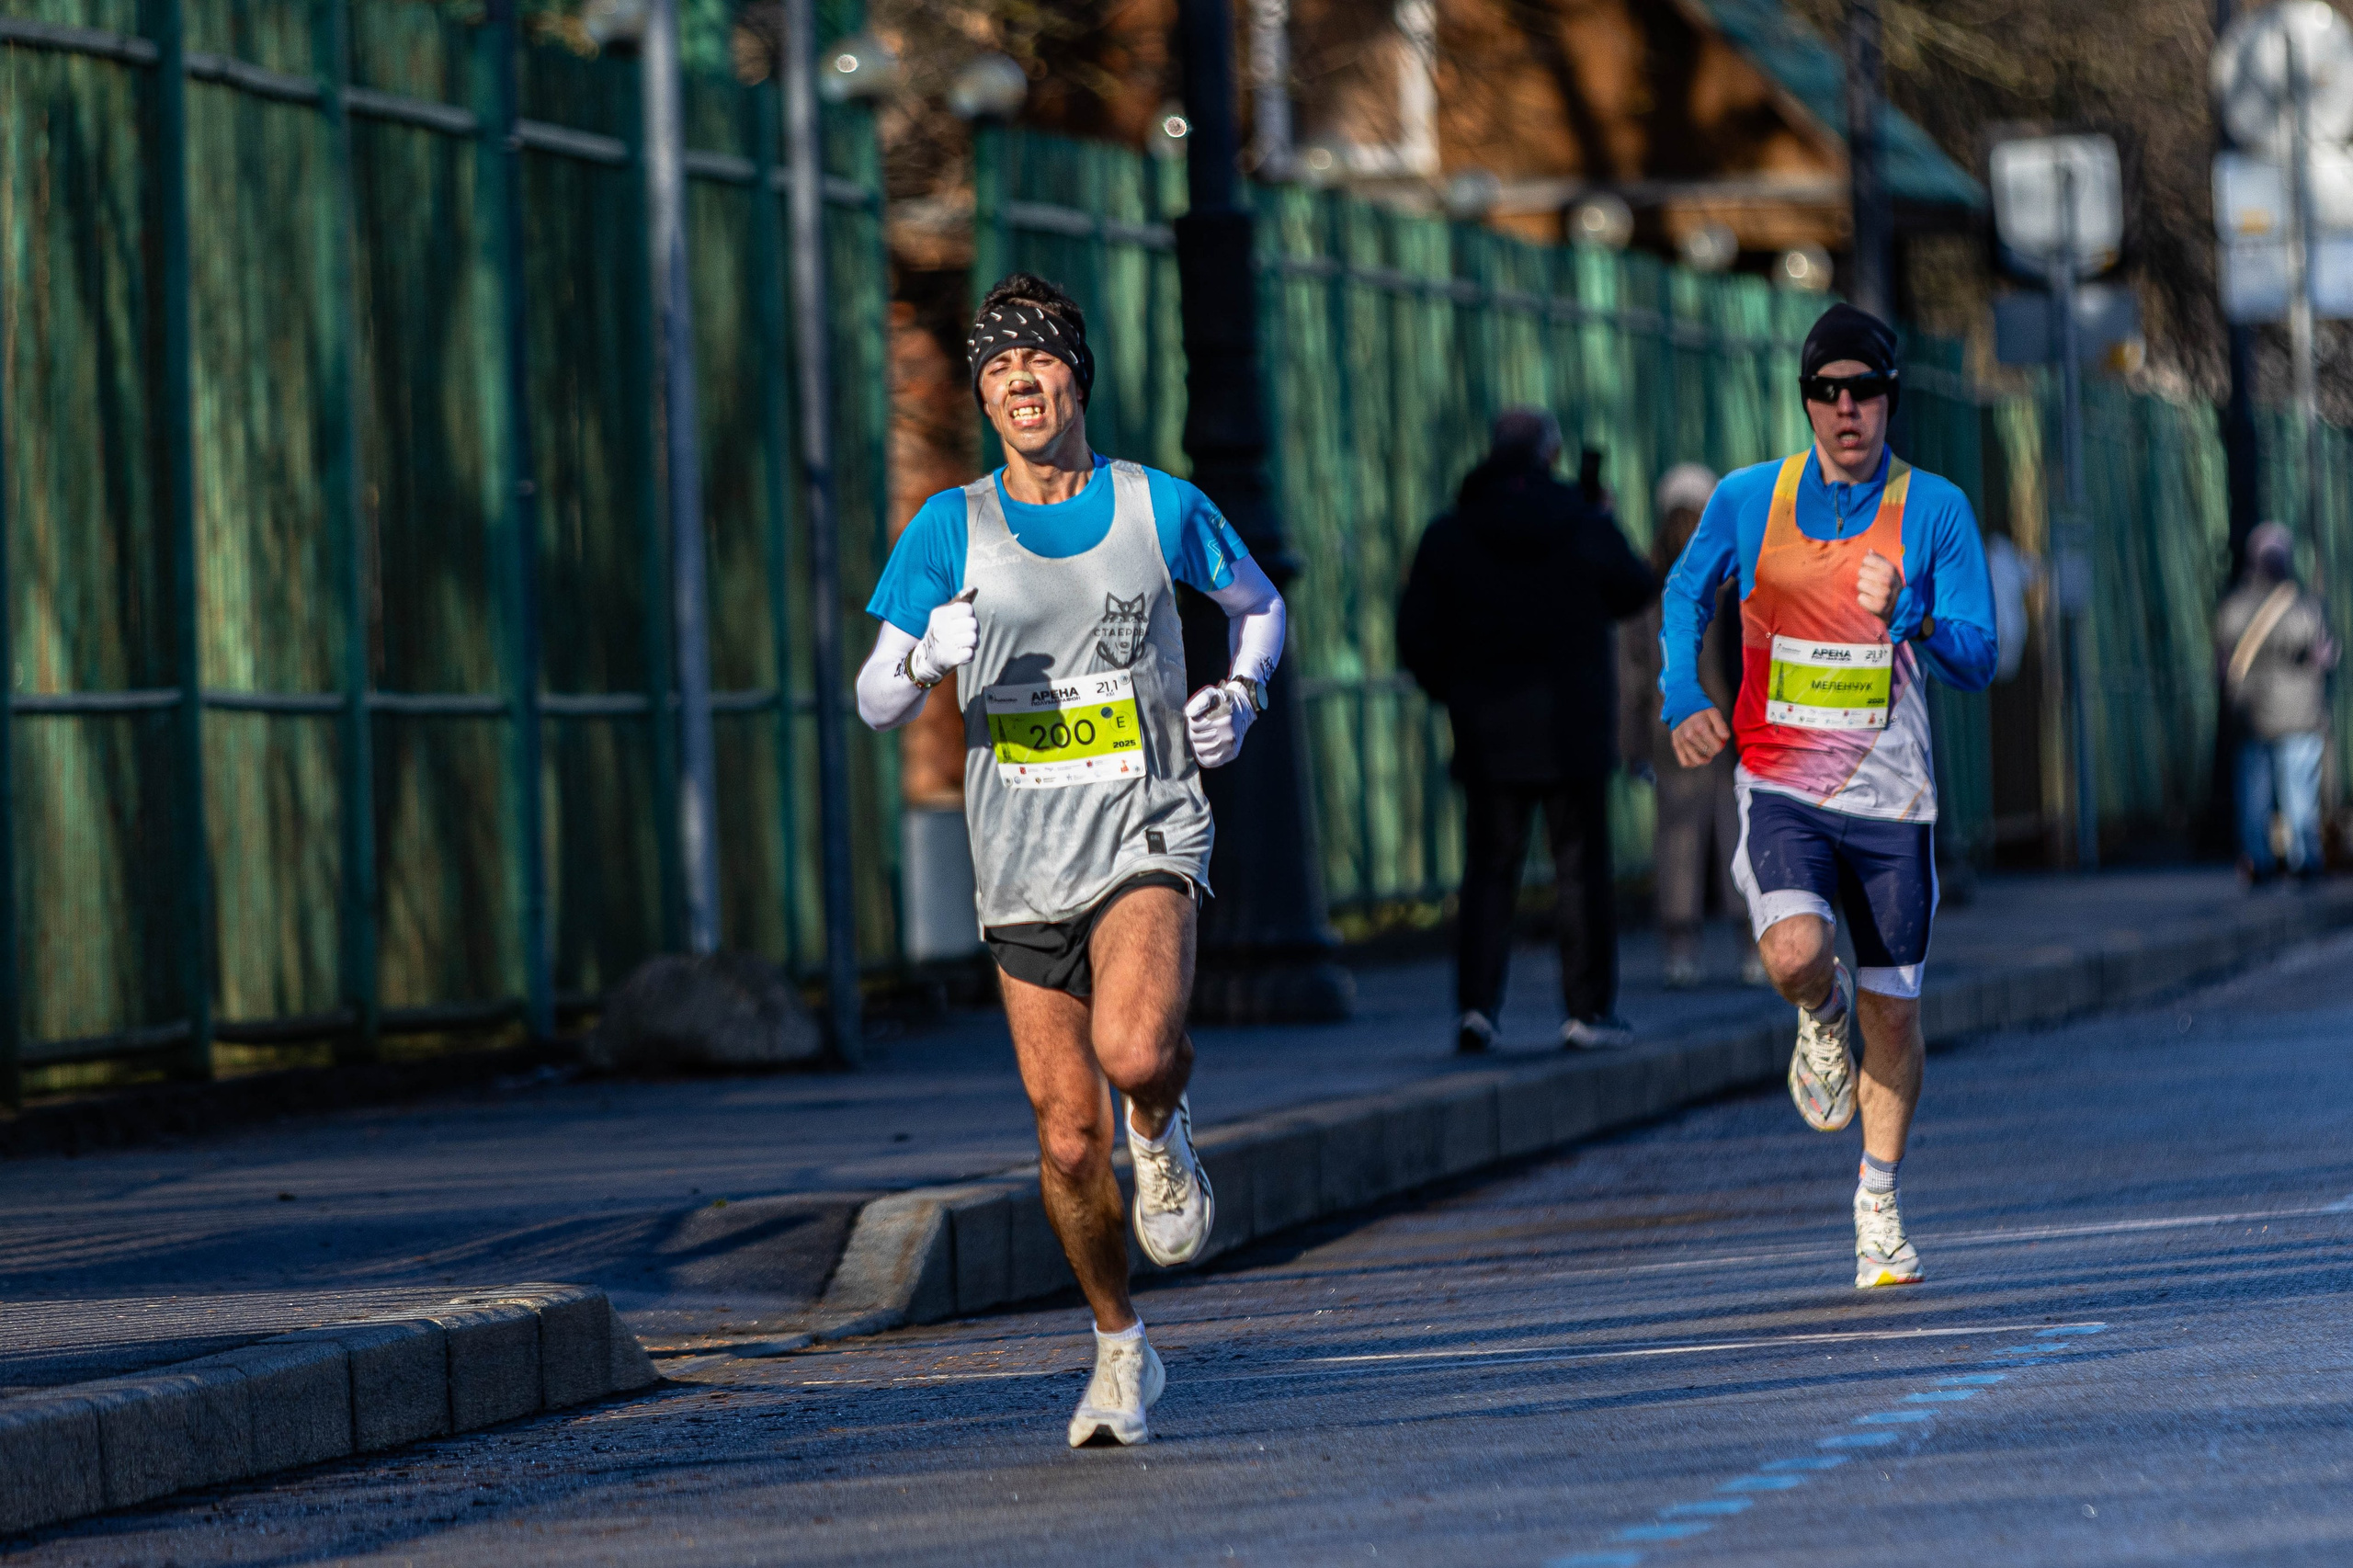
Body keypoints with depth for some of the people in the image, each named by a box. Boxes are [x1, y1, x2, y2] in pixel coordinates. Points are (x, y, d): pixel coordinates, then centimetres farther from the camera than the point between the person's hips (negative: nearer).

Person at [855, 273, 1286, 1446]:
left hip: (1147, 838, -2)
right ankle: (1120, 1350, 23)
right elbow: (875, 703, 2)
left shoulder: (1160, 508, 2)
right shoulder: (950, 531, 2)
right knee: (1067, 1139, 2)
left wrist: (1240, 695, 1)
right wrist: (926, 655, -20)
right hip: (1023, 867, 2)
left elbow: (1257, 604, 20)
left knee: (1134, 1052, -30)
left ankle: (1163, 1130, 6)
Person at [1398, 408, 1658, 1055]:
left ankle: (1476, 1006, -5)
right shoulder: (1587, 529, -7)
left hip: (1488, 734, 1)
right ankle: (1588, 1009, 4)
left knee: (1489, 869, 6)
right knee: (1581, 868, 5)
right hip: (1574, 729, -1)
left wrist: (1452, 690, 14)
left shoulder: (1448, 538, -3)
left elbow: (1417, 637, -3)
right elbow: (1634, 592, 10)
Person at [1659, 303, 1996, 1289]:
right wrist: (1682, 703, 4)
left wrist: (1908, 617, -26)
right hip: (1782, 787, 0)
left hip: (1890, 798, 1)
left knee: (1893, 1012, 6)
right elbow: (1686, 593, 18)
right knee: (1794, 954, -27)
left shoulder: (1934, 510, -4)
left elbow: (1977, 664, -6)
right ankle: (1822, 1014, 10)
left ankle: (1879, 1203, 27)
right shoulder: (1748, 500, -1)